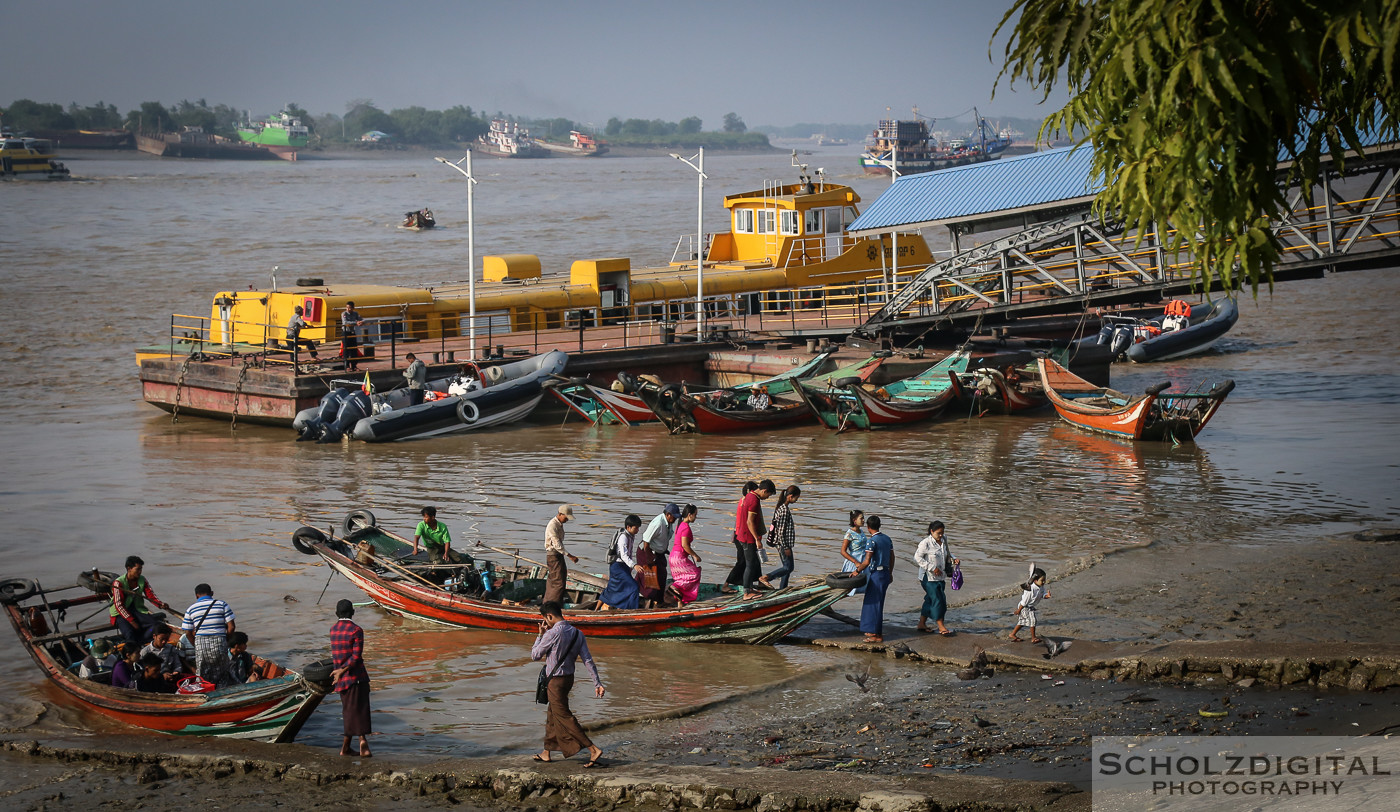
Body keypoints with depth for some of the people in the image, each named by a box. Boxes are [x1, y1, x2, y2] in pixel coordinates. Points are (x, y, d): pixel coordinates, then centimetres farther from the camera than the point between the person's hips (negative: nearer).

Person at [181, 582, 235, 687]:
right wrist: (227, 641, 12)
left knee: (202, 679, 8)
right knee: (222, 679, 8)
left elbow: (188, 633, 6)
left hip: (200, 643, 1)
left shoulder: (191, 609, 8)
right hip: (219, 642, -1)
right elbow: (231, 627, -1)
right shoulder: (222, 605, 4)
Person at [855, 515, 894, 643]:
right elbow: (892, 557, 16)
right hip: (886, 573, 8)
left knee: (875, 603, -3)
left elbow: (867, 562, -20)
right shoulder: (887, 539, 8)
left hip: (877, 574, -8)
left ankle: (877, 635, -2)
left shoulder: (872, 541, -16)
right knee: (875, 602, 18)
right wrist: (890, 572, 26)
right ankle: (874, 630, 23)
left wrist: (857, 571, -7)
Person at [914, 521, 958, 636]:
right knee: (937, 600, -8)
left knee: (930, 600, 11)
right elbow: (917, 558, -15)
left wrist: (953, 560, 2)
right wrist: (932, 568, -20)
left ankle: (922, 624, 22)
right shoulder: (926, 543, -14)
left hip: (940, 576, 7)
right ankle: (941, 627, -3)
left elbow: (947, 554, 24)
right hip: (929, 577, -7)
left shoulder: (943, 541, 8)